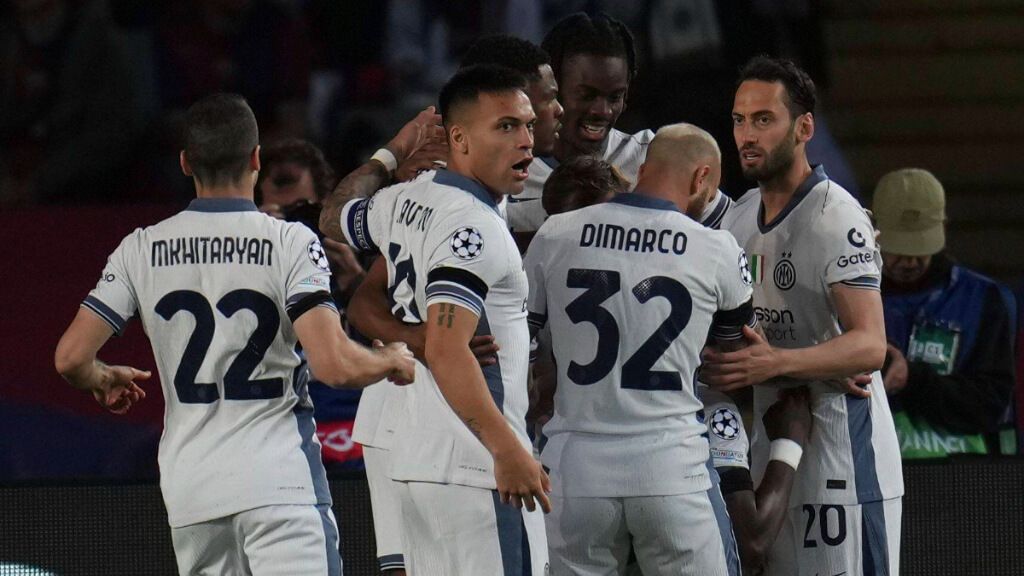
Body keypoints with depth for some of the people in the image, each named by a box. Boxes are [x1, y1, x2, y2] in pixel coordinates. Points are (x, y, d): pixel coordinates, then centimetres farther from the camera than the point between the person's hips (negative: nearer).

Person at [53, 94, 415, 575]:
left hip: (188, 485, 4)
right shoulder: (290, 243, -6)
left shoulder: (141, 250, 5)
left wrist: (104, 380, 25)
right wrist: (394, 360, 5)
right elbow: (335, 365, -16)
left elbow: (71, 358, 2)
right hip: (278, 478, -4)